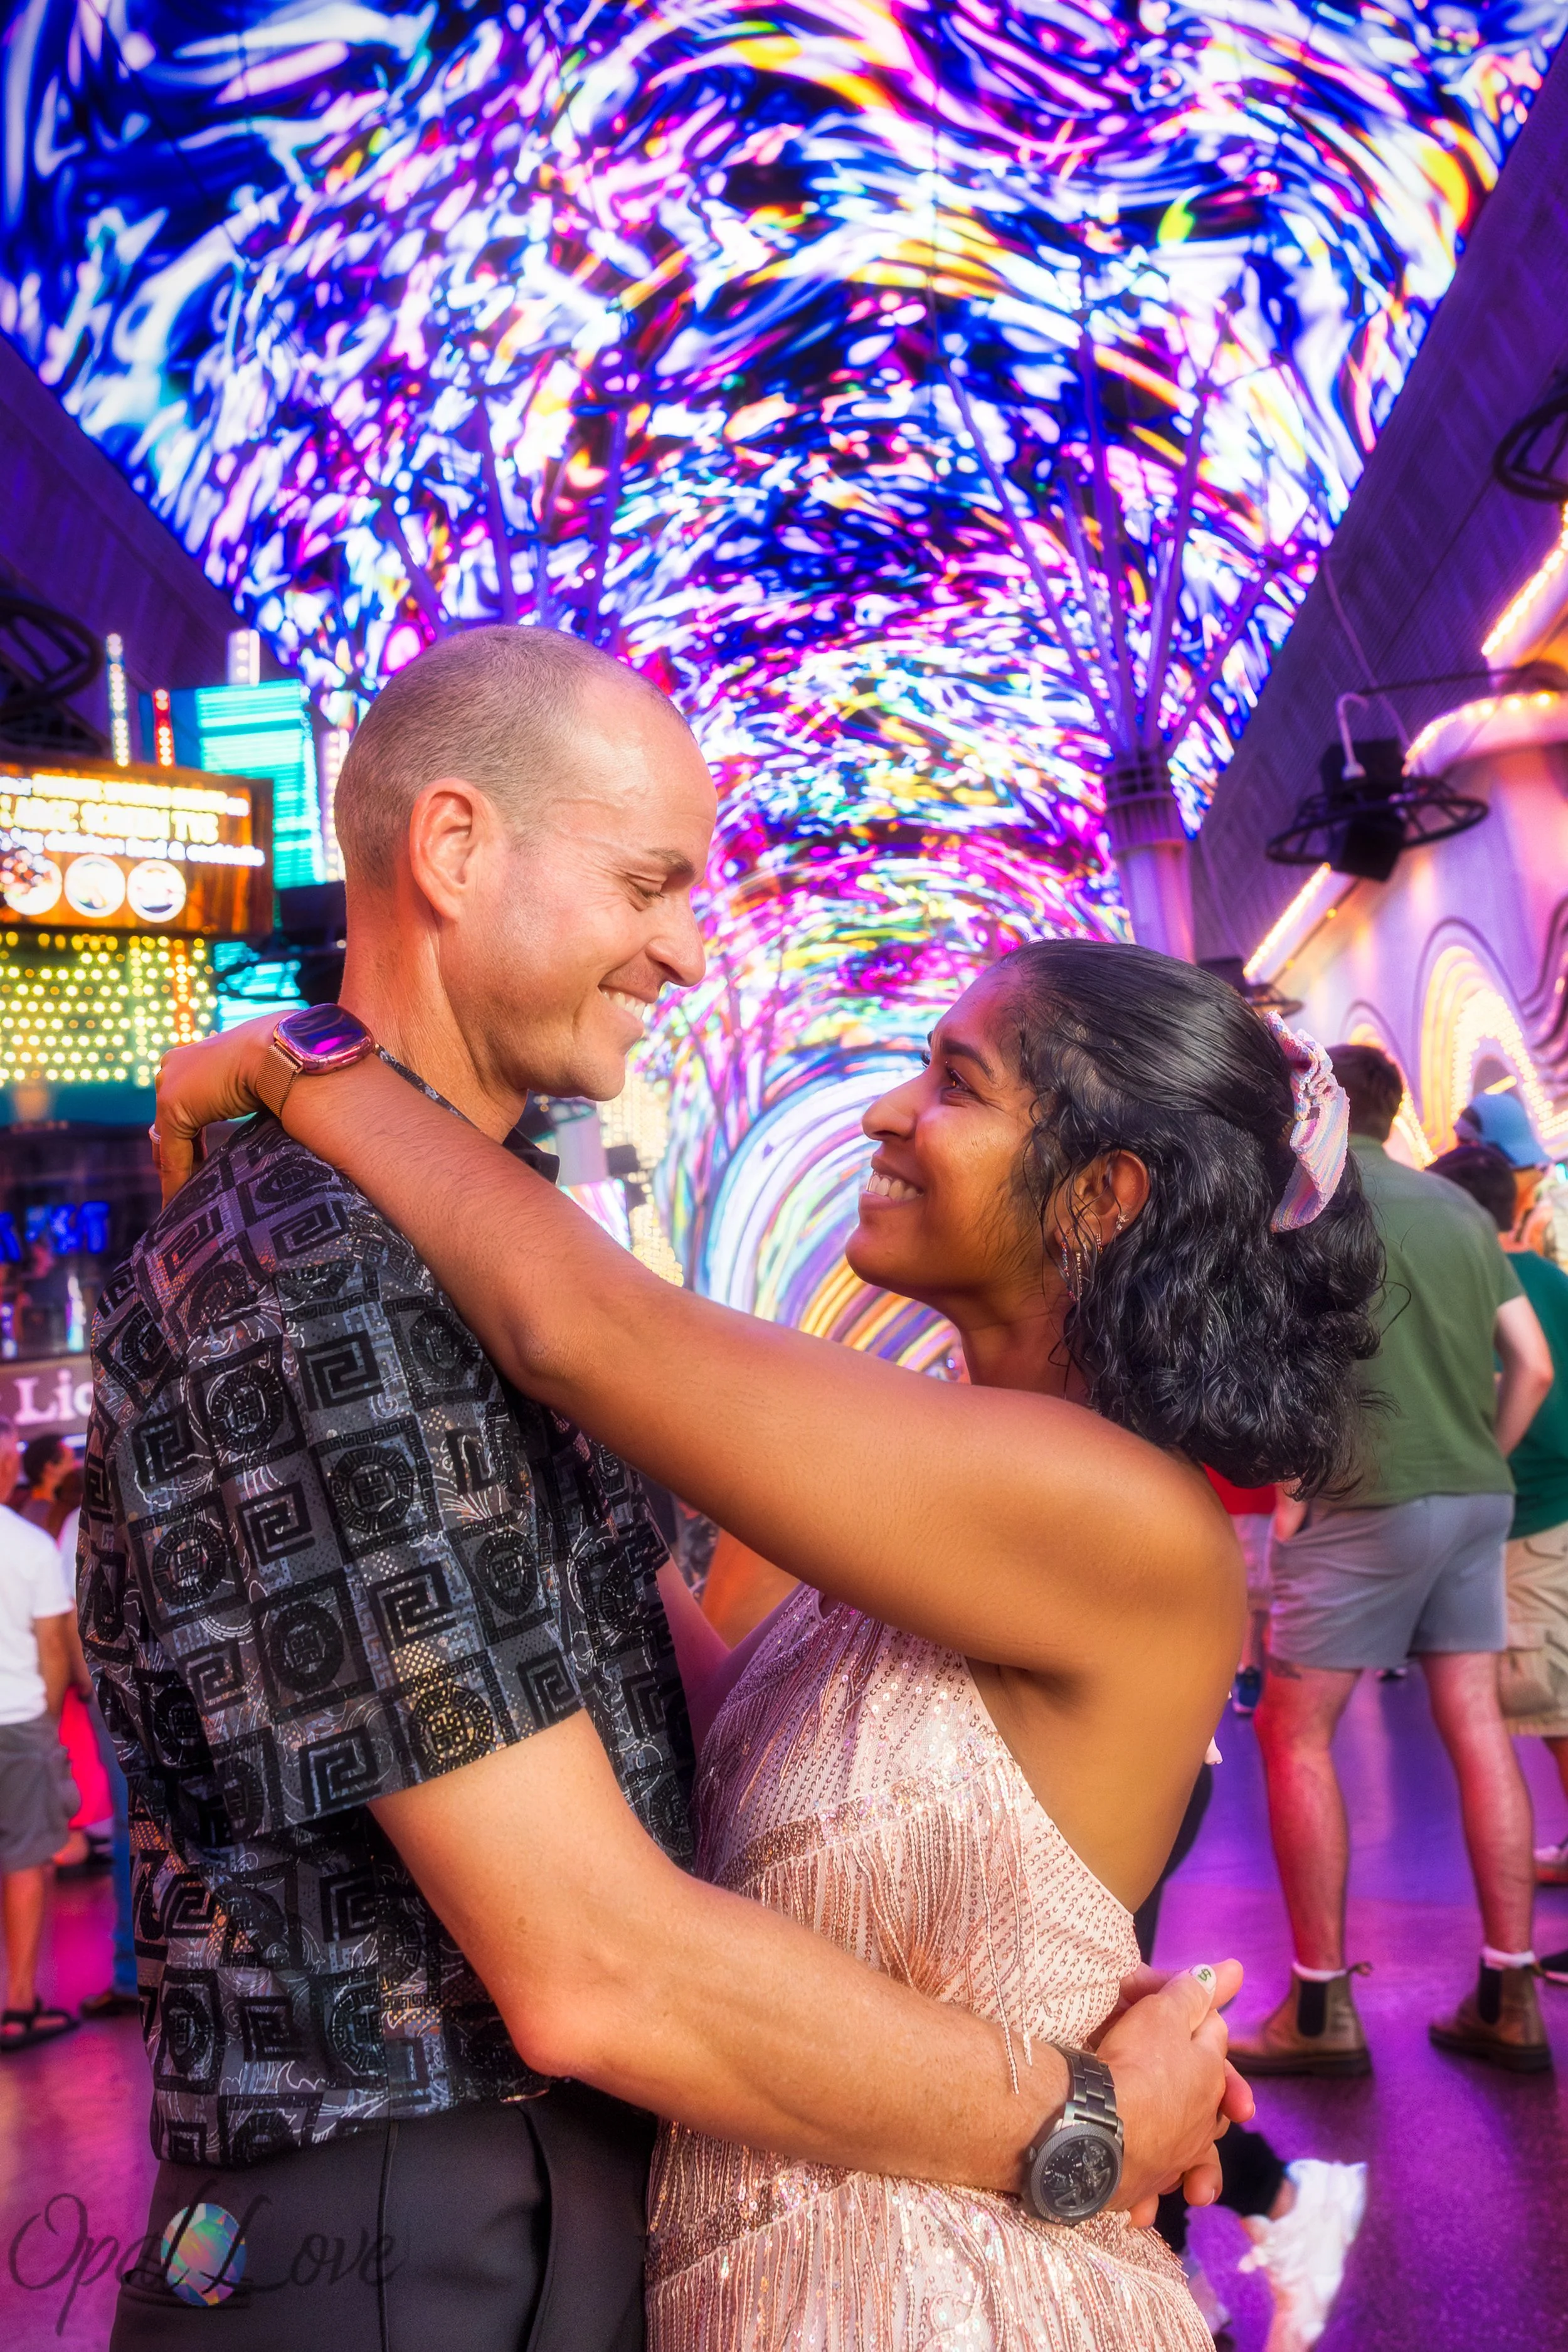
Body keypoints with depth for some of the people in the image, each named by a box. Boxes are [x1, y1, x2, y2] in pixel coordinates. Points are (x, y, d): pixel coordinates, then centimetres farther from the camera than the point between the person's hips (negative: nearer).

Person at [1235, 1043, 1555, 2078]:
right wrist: (1479, 1466, 19)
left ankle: (1321, 2010, 8)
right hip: (1480, 1497, 7)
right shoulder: (1460, 1207, 12)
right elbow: (1533, 1366, 12)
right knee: (1478, 1728, 11)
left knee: (1294, 1734, 3)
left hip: (1371, 1504, -7)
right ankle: (1509, 2001, 18)